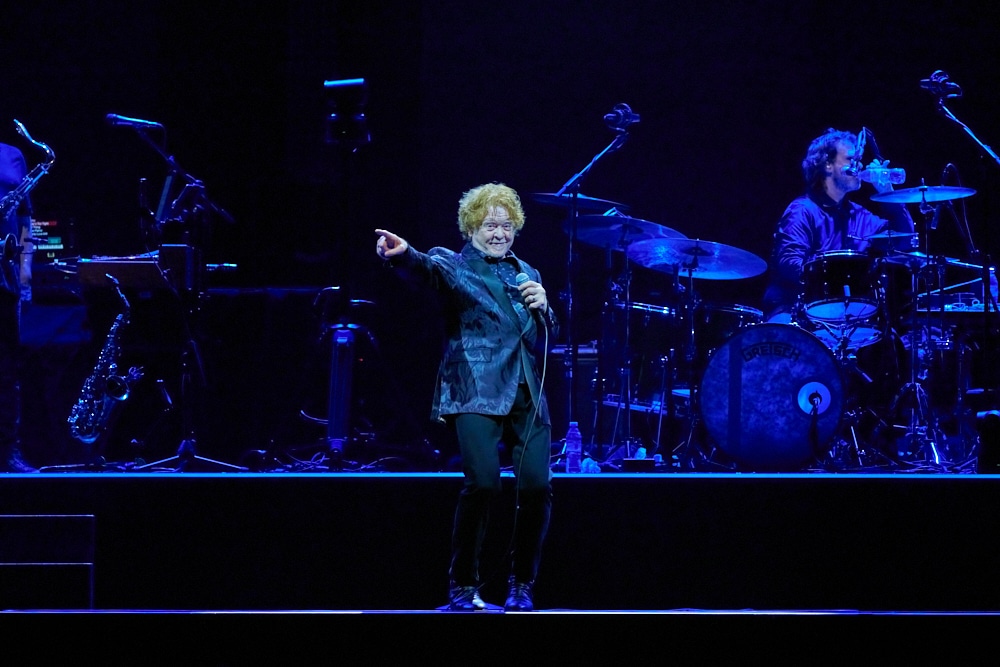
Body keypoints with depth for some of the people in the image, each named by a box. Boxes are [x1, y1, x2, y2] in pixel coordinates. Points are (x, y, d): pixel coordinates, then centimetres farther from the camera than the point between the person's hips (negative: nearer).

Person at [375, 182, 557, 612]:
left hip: (527, 394, 5)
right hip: (476, 393, -5)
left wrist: (542, 308, 3)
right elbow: (427, 269, -18)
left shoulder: (526, 274, 22)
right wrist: (401, 254, -41)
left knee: (537, 486, -10)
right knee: (483, 482, -21)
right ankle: (463, 586, -7)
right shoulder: (455, 265, 6)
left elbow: (547, 338, 25)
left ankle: (521, 587, 6)